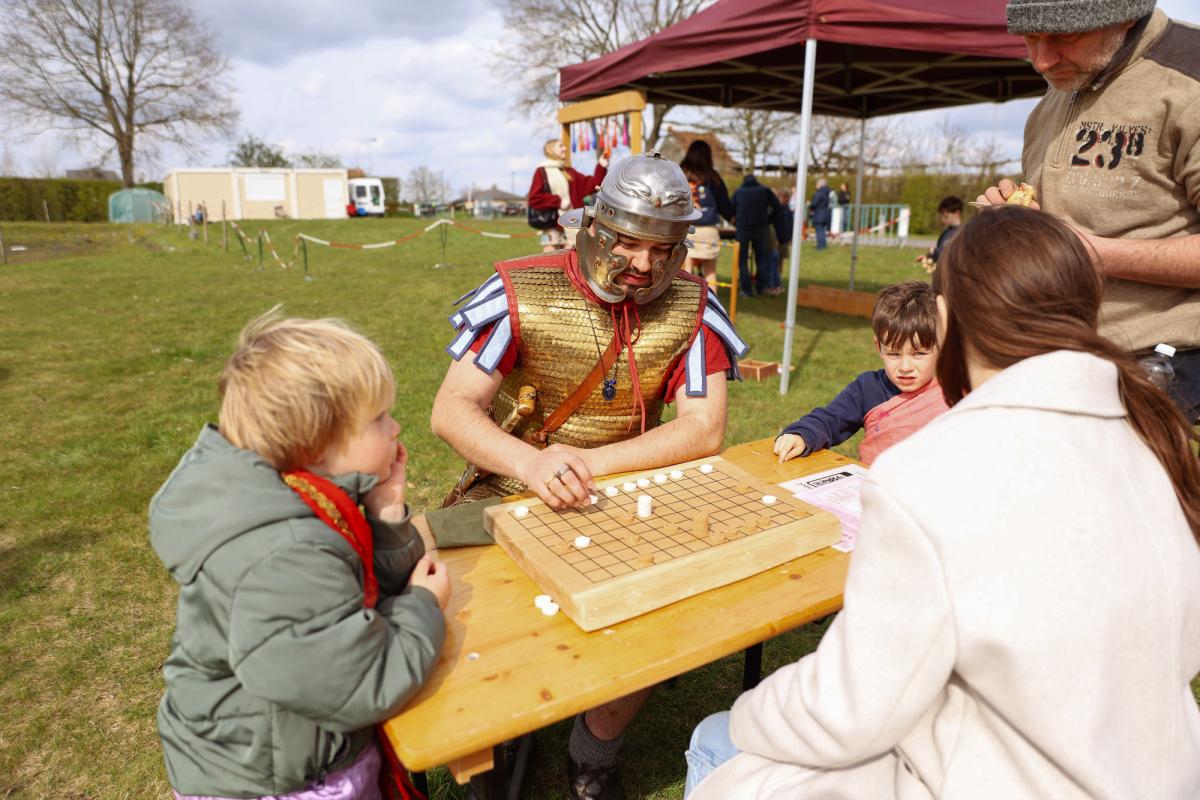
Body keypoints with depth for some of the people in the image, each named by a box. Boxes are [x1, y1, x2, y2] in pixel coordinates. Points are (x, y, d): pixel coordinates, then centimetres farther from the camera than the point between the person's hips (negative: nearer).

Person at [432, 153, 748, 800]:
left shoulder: (691, 305, -6)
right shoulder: (521, 290, -13)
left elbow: (704, 430, -10)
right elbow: (451, 410, -14)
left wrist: (589, 461, -22)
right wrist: (531, 462, -35)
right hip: (509, 493, -1)